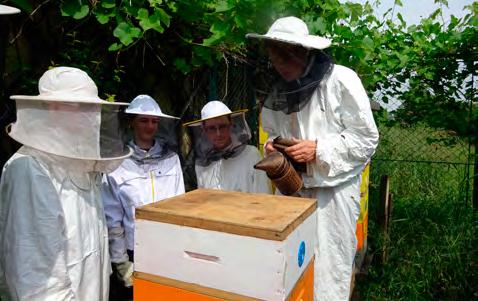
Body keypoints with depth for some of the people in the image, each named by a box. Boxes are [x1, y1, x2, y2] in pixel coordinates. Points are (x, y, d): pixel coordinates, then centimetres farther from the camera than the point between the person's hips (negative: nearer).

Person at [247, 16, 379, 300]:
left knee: (328, 274, 4)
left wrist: (318, 149, -18)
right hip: (291, 189, 5)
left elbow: (367, 138, -7)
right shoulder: (279, 92, 8)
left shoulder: (341, 80, -9)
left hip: (333, 190, -4)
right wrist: (272, 146, -3)